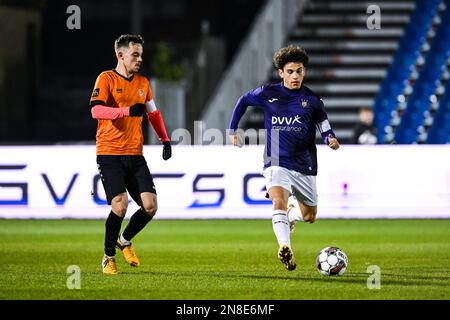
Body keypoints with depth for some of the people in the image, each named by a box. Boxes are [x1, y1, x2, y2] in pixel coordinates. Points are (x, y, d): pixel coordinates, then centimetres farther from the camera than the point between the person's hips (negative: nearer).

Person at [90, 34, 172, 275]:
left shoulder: (142, 83, 15)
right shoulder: (106, 79, -4)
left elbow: (153, 113, 30)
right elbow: (96, 110, -19)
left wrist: (165, 140, 21)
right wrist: (128, 110, -30)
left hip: (135, 155, 6)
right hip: (109, 153, -6)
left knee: (150, 206, -6)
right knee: (120, 204, -17)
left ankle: (125, 240, 22)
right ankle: (109, 257, 3)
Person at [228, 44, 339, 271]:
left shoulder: (311, 99, -2)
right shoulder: (268, 93, -1)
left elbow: (324, 128, 4)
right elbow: (243, 101, 17)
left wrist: (331, 140, -19)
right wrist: (232, 130, 16)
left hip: (305, 166, 2)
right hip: (277, 163, -2)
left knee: (309, 216, 16)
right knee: (279, 201, -30)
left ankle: (291, 214, 51)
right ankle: (285, 248, -42)